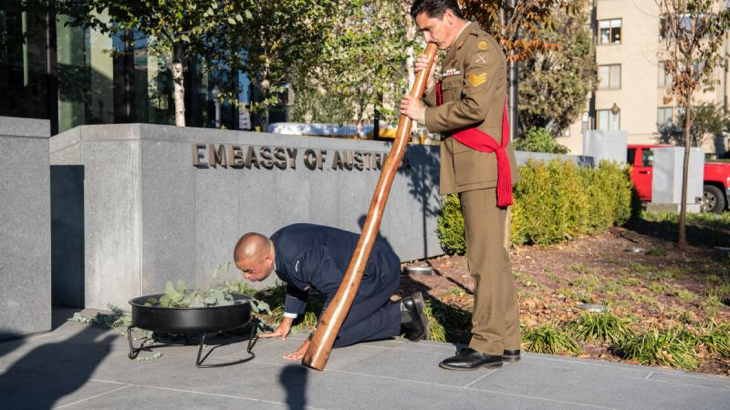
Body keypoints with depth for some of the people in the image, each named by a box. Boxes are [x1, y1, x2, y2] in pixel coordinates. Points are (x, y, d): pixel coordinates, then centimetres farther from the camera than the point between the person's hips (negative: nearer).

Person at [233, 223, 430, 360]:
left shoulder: (300, 257, -33)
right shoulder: (277, 245, -1)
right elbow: (296, 283, 18)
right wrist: (286, 323, 18)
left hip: (380, 271, -10)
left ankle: (401, 314, -5)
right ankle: (405, 311, 19)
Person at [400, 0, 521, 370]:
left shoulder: (480, 47, -7)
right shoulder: (454, 55, 22)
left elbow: (475, 107, -19)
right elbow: (447, 111, 19)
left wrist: (424, 114, -10)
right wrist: (431, 87, 3)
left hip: (484, 168, -10)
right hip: (470, 170, 10)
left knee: (486, 256, -8)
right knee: (492, 256, 10)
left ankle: (488, 345, -4)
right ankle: (506, 341, 16)